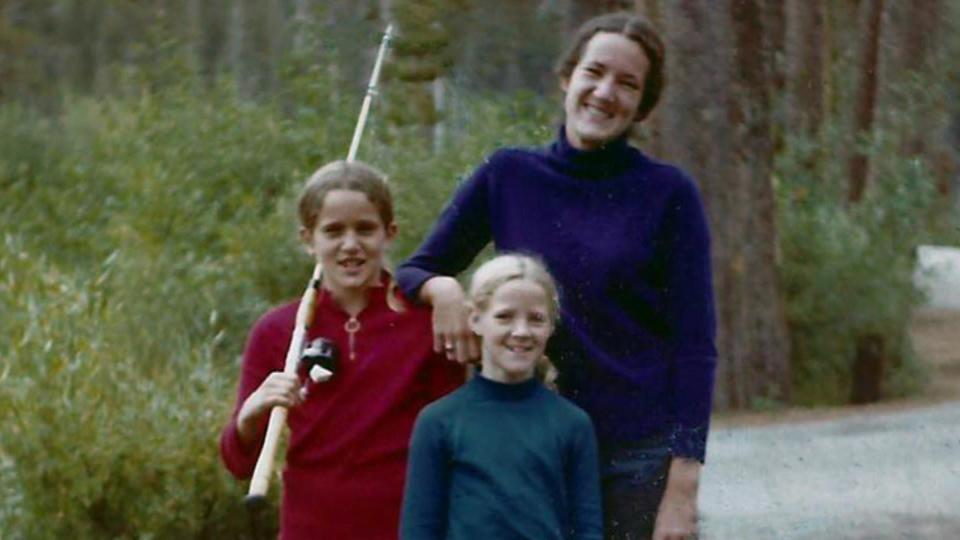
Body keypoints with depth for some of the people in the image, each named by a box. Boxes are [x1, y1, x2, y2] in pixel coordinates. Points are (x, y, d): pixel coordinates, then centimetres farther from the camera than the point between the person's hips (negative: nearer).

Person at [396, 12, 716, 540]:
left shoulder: (667, 193, -1)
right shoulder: (509, 176, 5)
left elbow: (695, 345, -3)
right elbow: (413, 271, 12)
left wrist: (682, 486, -10)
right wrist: (441, 288, -13)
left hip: (641, 457, -2)